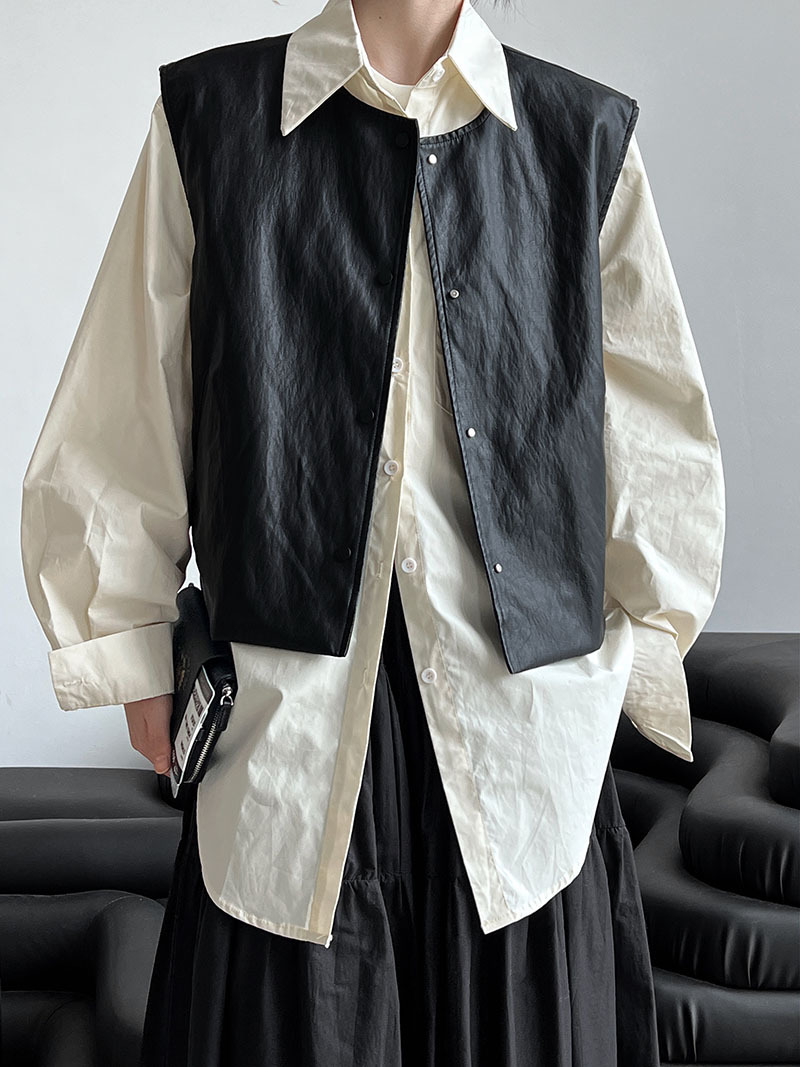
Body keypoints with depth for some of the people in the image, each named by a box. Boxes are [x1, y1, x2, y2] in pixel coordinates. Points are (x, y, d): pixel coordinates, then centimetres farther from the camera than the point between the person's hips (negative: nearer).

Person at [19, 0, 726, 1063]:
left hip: (525, 698, 1)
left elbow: (659, 444, 10)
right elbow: (121, 430, 6)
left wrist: (635, 655, 10)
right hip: (293, 702, -1)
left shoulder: (588, 137, 5)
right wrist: (133, 654, 7)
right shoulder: (209, 115, 2)